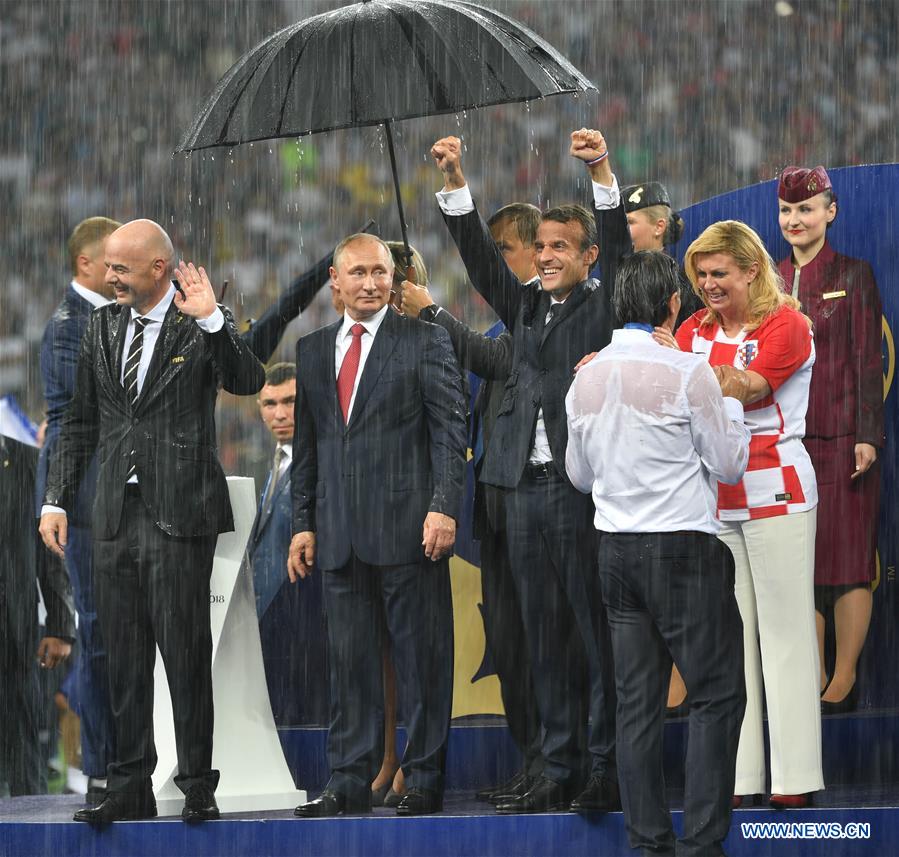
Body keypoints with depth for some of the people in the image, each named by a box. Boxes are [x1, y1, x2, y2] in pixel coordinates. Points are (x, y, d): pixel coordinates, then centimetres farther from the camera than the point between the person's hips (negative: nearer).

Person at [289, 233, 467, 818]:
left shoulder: (425, 341, 1)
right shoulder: (313, 350, 15)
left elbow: (450, 430, -4)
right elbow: (307, 444, 17)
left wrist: (444, 507, -13)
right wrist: (304, 523, 11)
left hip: (408, 526, -5)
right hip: (340, 530, 5)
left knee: (422, 656, -1)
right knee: (349, 659, 7)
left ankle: (425, 780, 4)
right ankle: (350, 781, 11)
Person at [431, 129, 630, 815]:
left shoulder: (604, 306, 4)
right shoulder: (527, 307, 18)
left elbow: (618, 243, -10)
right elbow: (479, 255, 10)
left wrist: (602, 171, -23)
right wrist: (455, 181, -2)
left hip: (582, 485, -6)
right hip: (526, 488, 6)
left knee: (597, 630, -4)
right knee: (546, 636, 7)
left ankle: (608, 770, -2)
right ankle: (559, 772, 11)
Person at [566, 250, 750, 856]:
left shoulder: (587, 378, 6)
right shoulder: (688, 373, -12)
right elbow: (730, 465, -4)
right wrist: (733, 401, 11)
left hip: (617, 550, 6)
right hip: (684, 549, -6)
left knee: (638, 700, 7)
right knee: (717, 693, 0)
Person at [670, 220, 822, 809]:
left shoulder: (787, 325, -5)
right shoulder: (696, 329, 12)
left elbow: (743, 389, -17)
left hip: (774, 489, -5)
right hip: (712, 491, 5)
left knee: (783, 628, -4)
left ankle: (794, 774, -2)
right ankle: (736, 775, 6)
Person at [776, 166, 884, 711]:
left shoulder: (853, 276, -1)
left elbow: (868, 360, -4)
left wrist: (867, 436, -11)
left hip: (841, 436, -5)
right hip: (785, 437, 5)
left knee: (846, 559, -3)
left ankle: (845, 680, 1)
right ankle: (814, 678, 9)